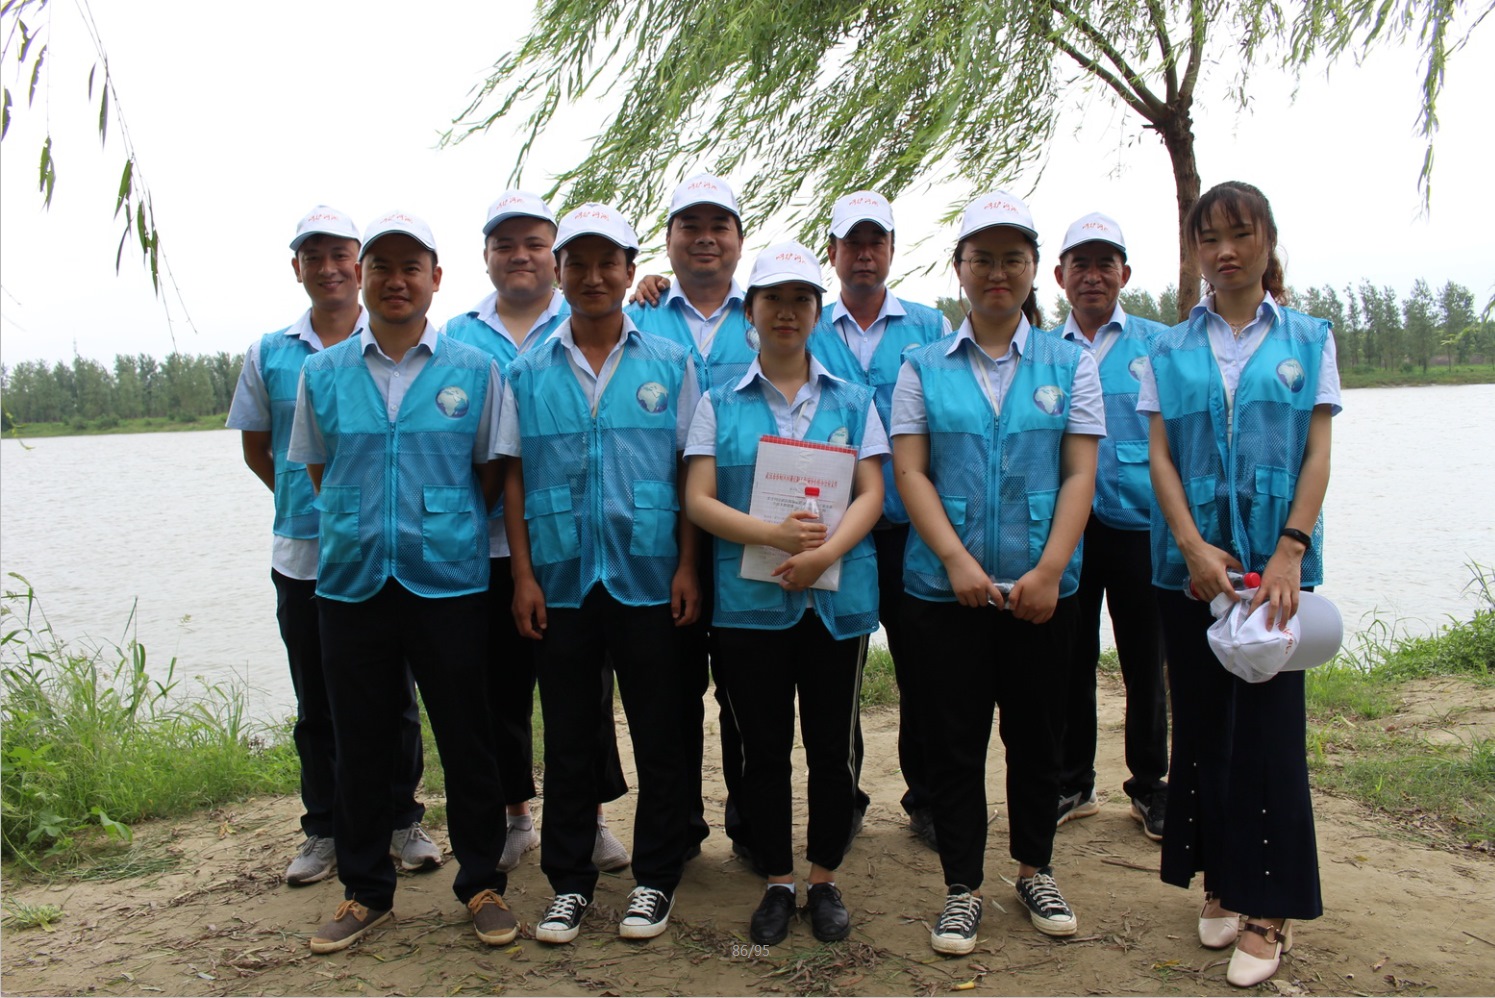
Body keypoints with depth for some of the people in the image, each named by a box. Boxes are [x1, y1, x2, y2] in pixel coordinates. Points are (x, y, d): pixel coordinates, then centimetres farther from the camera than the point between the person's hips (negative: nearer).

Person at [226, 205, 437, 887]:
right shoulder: (268, 354, 8)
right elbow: (256, 448, 17)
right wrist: (301, 499, 9)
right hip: (301, 553, 3)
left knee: (391, 696, 7)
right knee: (317, 703, 11)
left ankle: (402, 820, 21)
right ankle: (324, 829, 24)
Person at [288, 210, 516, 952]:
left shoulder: (474, 370, 1)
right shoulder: (321, 373, 6)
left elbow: (493, 473, 7)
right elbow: (316, 471, 15)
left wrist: (444, 527, 7)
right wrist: (363, 528, 11)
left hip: (447, 580, -2)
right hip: (351, 580, 2)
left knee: (466, 741, 6)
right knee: (359, 744, 11)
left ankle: (482, 884, 22)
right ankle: (364, 889, 27)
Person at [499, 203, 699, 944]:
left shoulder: (670, 364, 4)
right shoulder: (527, 372, 6)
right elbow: (513, 478, 6)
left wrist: (687, 568, -3)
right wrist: (523, 575, -1)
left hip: (648, 579, -1)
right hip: (560, 582, 1)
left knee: (659, 737, 7)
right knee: (567, 740, 10)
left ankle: (655, 880, 23)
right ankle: (569, 881, 25)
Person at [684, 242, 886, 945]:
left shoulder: (852, 401, 9)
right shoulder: (720, 404, 6)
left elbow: (871, 495, 1)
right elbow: (698, 500, -2)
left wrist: (825, 552, -18)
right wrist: (775, 536, -18)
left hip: (837, 597, 1)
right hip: (749, 599, 0)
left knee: (832, 744, 7)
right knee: (764, 747, 8)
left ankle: (825, 880, 26)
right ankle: (777, 883, 24)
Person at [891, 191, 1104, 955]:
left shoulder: (1070, 364, 6)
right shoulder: (923, 367, 4)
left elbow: (1080, 475, -1)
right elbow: (910, 470, -3)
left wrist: (1050, 569, -13)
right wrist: (957, 560, -15)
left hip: (1041, 589, 1)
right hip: (945, 587, -1)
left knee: (1036, 733, 13)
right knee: (954, 739, 6)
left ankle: (1035, 870, 33)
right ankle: (962, 889, 21)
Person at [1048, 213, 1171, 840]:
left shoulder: (1158, 345, 3)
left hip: (1139, 525, -1)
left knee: (1145, 665, 8)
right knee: (1071, 661, 11)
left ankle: (1150, 788, 24)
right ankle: (1071, 784, 26)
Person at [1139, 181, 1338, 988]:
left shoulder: (1307, 339, 6)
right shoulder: (1170, 349, 8)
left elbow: (1317, 454, 0)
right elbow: (1161, 456, 1)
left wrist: (1290, 551, -13)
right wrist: (1194, 547, -12)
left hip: (1275, 559, -1)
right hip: (1191, 561, 2)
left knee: (1270, 725, -1)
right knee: (1201, 722, 8)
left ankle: (1268, 908, 11)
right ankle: (1220, 882, 24)